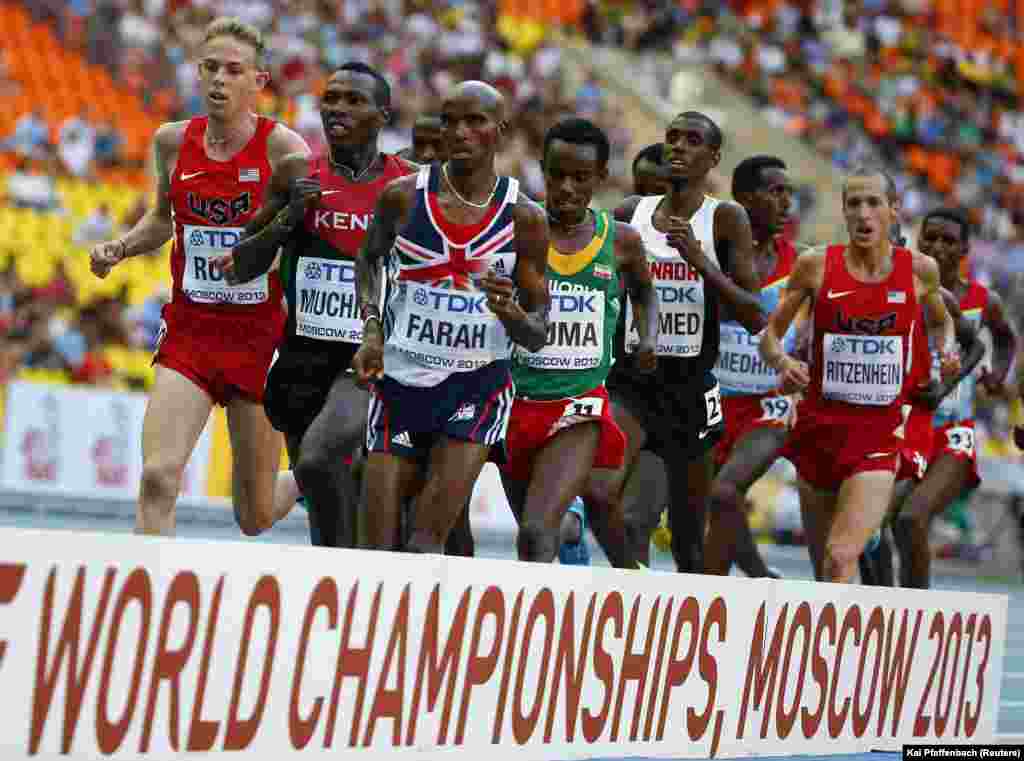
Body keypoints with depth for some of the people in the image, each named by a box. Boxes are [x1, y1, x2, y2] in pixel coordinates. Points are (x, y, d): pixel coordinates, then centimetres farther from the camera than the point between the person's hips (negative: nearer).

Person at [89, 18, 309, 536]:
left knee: (256, 519, 8)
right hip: (188, 333, 3)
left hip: (260, 338, -3)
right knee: (157, 479, -19)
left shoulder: (283, 148, -9)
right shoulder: (173, 142, 4)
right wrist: (121, 247, 6)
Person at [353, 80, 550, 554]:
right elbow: (369, 259, 18)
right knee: (379, 551, -1)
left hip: (477, 383, -1)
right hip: (400, 378, 1)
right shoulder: (405, 195, -3)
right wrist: (371, 328, 1)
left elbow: (538, 336, 2)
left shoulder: (523, 217, -4)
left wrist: (509, 312, -21)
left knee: (425, 544, -15)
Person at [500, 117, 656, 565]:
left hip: (579, 407, -1)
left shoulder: (621, 241, 4)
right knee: (532, 532, 15)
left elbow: (644, 293, 25)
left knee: (537, 533, -20)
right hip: (516, 400, 1)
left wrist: (649, 338, 7)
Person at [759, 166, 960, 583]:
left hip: (878, 436, -2)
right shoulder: (816, 265, -1)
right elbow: (770, 334, 7)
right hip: (820, 426, 2)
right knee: (823, 570, 10)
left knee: (841, 558, -21)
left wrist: (947, 348, 1)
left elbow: (940, 321, 23)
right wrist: (782, 362, -15)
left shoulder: (919, 270, 1)